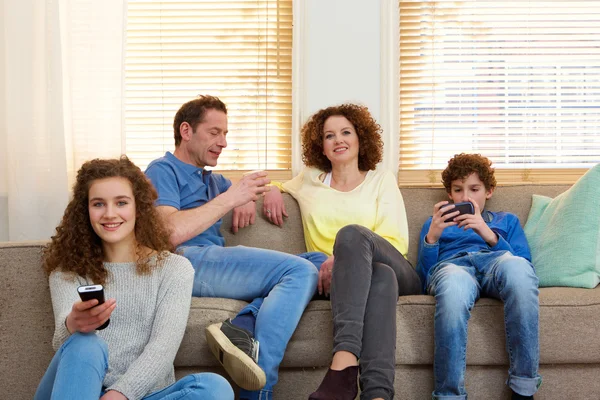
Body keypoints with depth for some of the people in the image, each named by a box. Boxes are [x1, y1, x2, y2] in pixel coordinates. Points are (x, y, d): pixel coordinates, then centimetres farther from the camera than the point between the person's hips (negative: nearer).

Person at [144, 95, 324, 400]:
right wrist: (230, 198, -6)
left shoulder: (211, 180, 32)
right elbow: (170, 233, -11)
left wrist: (249, 197, 18)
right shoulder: (162, 171, 6)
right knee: (300, 271, -24)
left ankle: (243, 327, -28)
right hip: (185, 261, -9)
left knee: (317, 260, -6)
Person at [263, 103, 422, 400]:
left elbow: (396, 243, 4)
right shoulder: (309, 181, 24)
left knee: (352, 233, -35)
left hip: (398, 273, 0)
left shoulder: (381, 180, 17)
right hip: (339, 278, 1)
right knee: (380, 276, -38)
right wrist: (272, 189, 13)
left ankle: (344, 365, -53)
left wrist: (342, 257, -15)